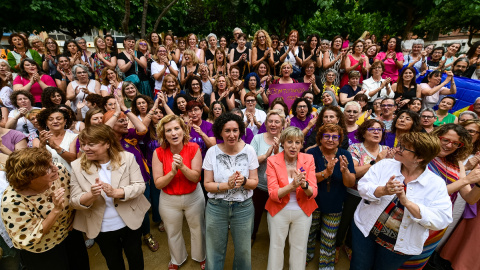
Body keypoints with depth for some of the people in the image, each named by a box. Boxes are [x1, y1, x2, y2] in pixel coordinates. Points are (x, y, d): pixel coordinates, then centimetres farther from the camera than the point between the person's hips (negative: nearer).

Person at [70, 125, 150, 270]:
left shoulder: (127, 158, -14)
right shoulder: (77, 166, -11)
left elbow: (140, 185, -15)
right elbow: (74, 201, -9)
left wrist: (115, 192, -30)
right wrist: (91, 195, -31)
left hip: (130, 222, -1)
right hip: (101, 228, 1)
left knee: (135, 258, 22)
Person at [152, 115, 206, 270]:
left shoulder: (194, 148, -17)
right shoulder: (159, 153, -16)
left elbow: (196, 177, -16)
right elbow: (158, 183, -15)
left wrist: (182, 166, -33)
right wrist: (172, 172, -32)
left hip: (194, 197, 0)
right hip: (169, 200, 1)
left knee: (198, 228, 19)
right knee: (173, 232, 22)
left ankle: (201, 257, 50)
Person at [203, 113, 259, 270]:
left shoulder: (249, 150, -8)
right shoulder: (212, 152, -9)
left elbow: (254, 182, -2)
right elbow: (207, 185, -7)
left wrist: (243, 181, -23)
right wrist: (228, 184, -22)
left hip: (243, 208, 1)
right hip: (216, 207, 0)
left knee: (243, 250, 18)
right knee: (215, 250, 17)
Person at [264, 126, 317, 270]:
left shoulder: (308, 159, -8)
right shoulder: (272, 161, -13)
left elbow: (313, 193, -9)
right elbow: (273, 194, -17)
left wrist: (304, 185, -31)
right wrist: (292, 185, -33)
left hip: (303, 212, 2)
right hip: (279, 211, -1)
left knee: (299, 248, 17)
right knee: (276, 247, 13)